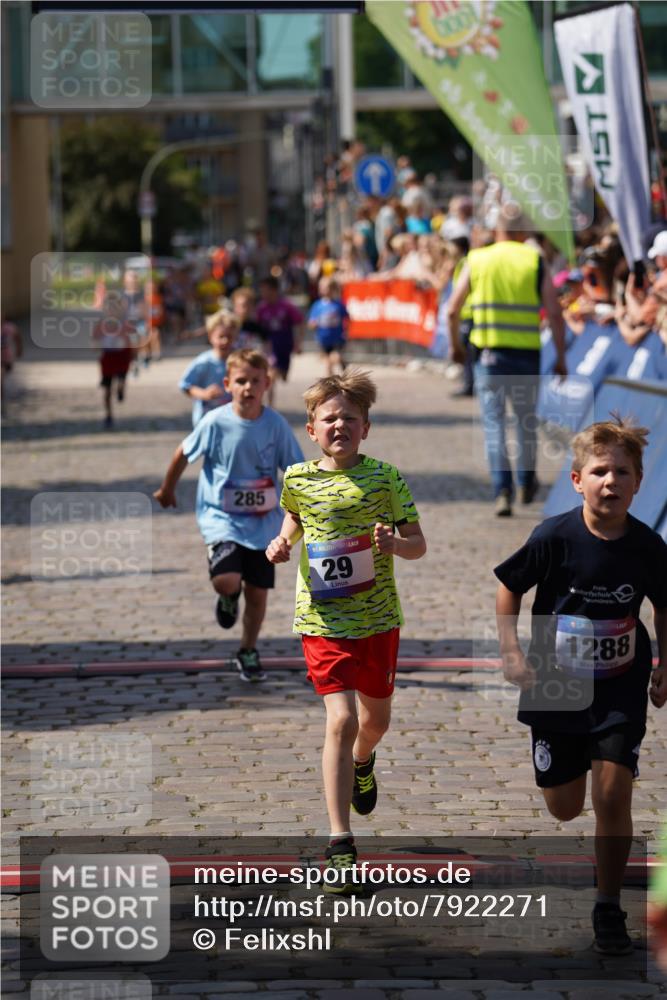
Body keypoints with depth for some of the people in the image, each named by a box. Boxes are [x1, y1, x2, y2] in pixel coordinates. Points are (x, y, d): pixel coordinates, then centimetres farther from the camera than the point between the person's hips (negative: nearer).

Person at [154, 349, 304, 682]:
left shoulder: (275, 424, -9)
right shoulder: (215, 423, -13)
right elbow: (183, 454, 3)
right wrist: (167, 490, 16)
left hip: (262, 522, 2)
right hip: (221, 517, -2)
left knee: (258, 591, 9)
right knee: (226, 580, -23)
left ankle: (248, 652, 31)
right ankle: (228, 597, 16)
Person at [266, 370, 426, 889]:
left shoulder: (385, 478, -6)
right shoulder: (298, 479, -2)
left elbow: (419, 544, -2)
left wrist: (395, 543, -23)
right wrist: (284, 542, 1)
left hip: (378, 617, 1)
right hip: (322, 617, -1)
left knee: (376, 717, 18)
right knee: (341, 720, -13)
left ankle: (361, 761, 57)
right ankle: (340, 842, -11)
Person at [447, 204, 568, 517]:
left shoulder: (477, 260, 3)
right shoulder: (535, 262, 0)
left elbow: (452, 310, 6)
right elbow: (555, 314, -5)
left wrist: (454, 345, 22)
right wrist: (561, 358, 2)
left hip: (489, 353, 0)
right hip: (526, 354, 0)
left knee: (494, 421, 1)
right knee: (526, 419, 19)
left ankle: (503, 491, -11)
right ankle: (527, 483, 29)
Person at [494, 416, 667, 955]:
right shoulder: (555, 537, -16)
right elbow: (509, 588, -2)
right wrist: (512, 652, -11)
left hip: (621, 691, 0)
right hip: (558, 687, 0)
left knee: (613, 795, -12)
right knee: (565, 807, 10)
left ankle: (609, 908, 4)